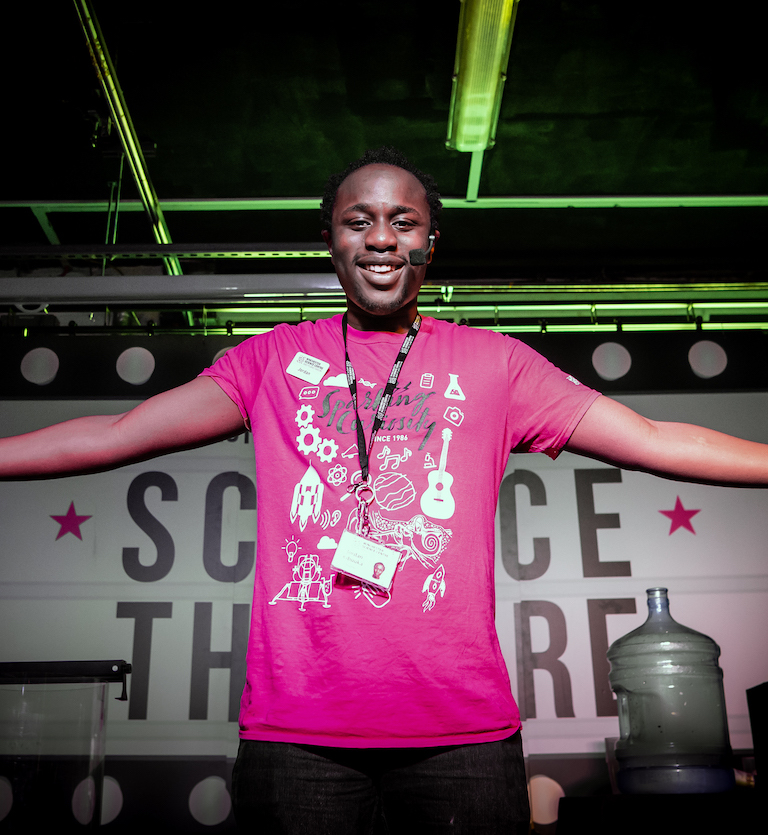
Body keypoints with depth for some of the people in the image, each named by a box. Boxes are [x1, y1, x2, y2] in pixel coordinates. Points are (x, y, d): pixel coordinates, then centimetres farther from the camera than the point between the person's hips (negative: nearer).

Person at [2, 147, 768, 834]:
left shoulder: (495, 363, 9)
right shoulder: (274, 358, 10)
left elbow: (655, 442, 6)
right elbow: (117, 435, 6)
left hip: (462, 730, 0)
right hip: (294, 730, 1)